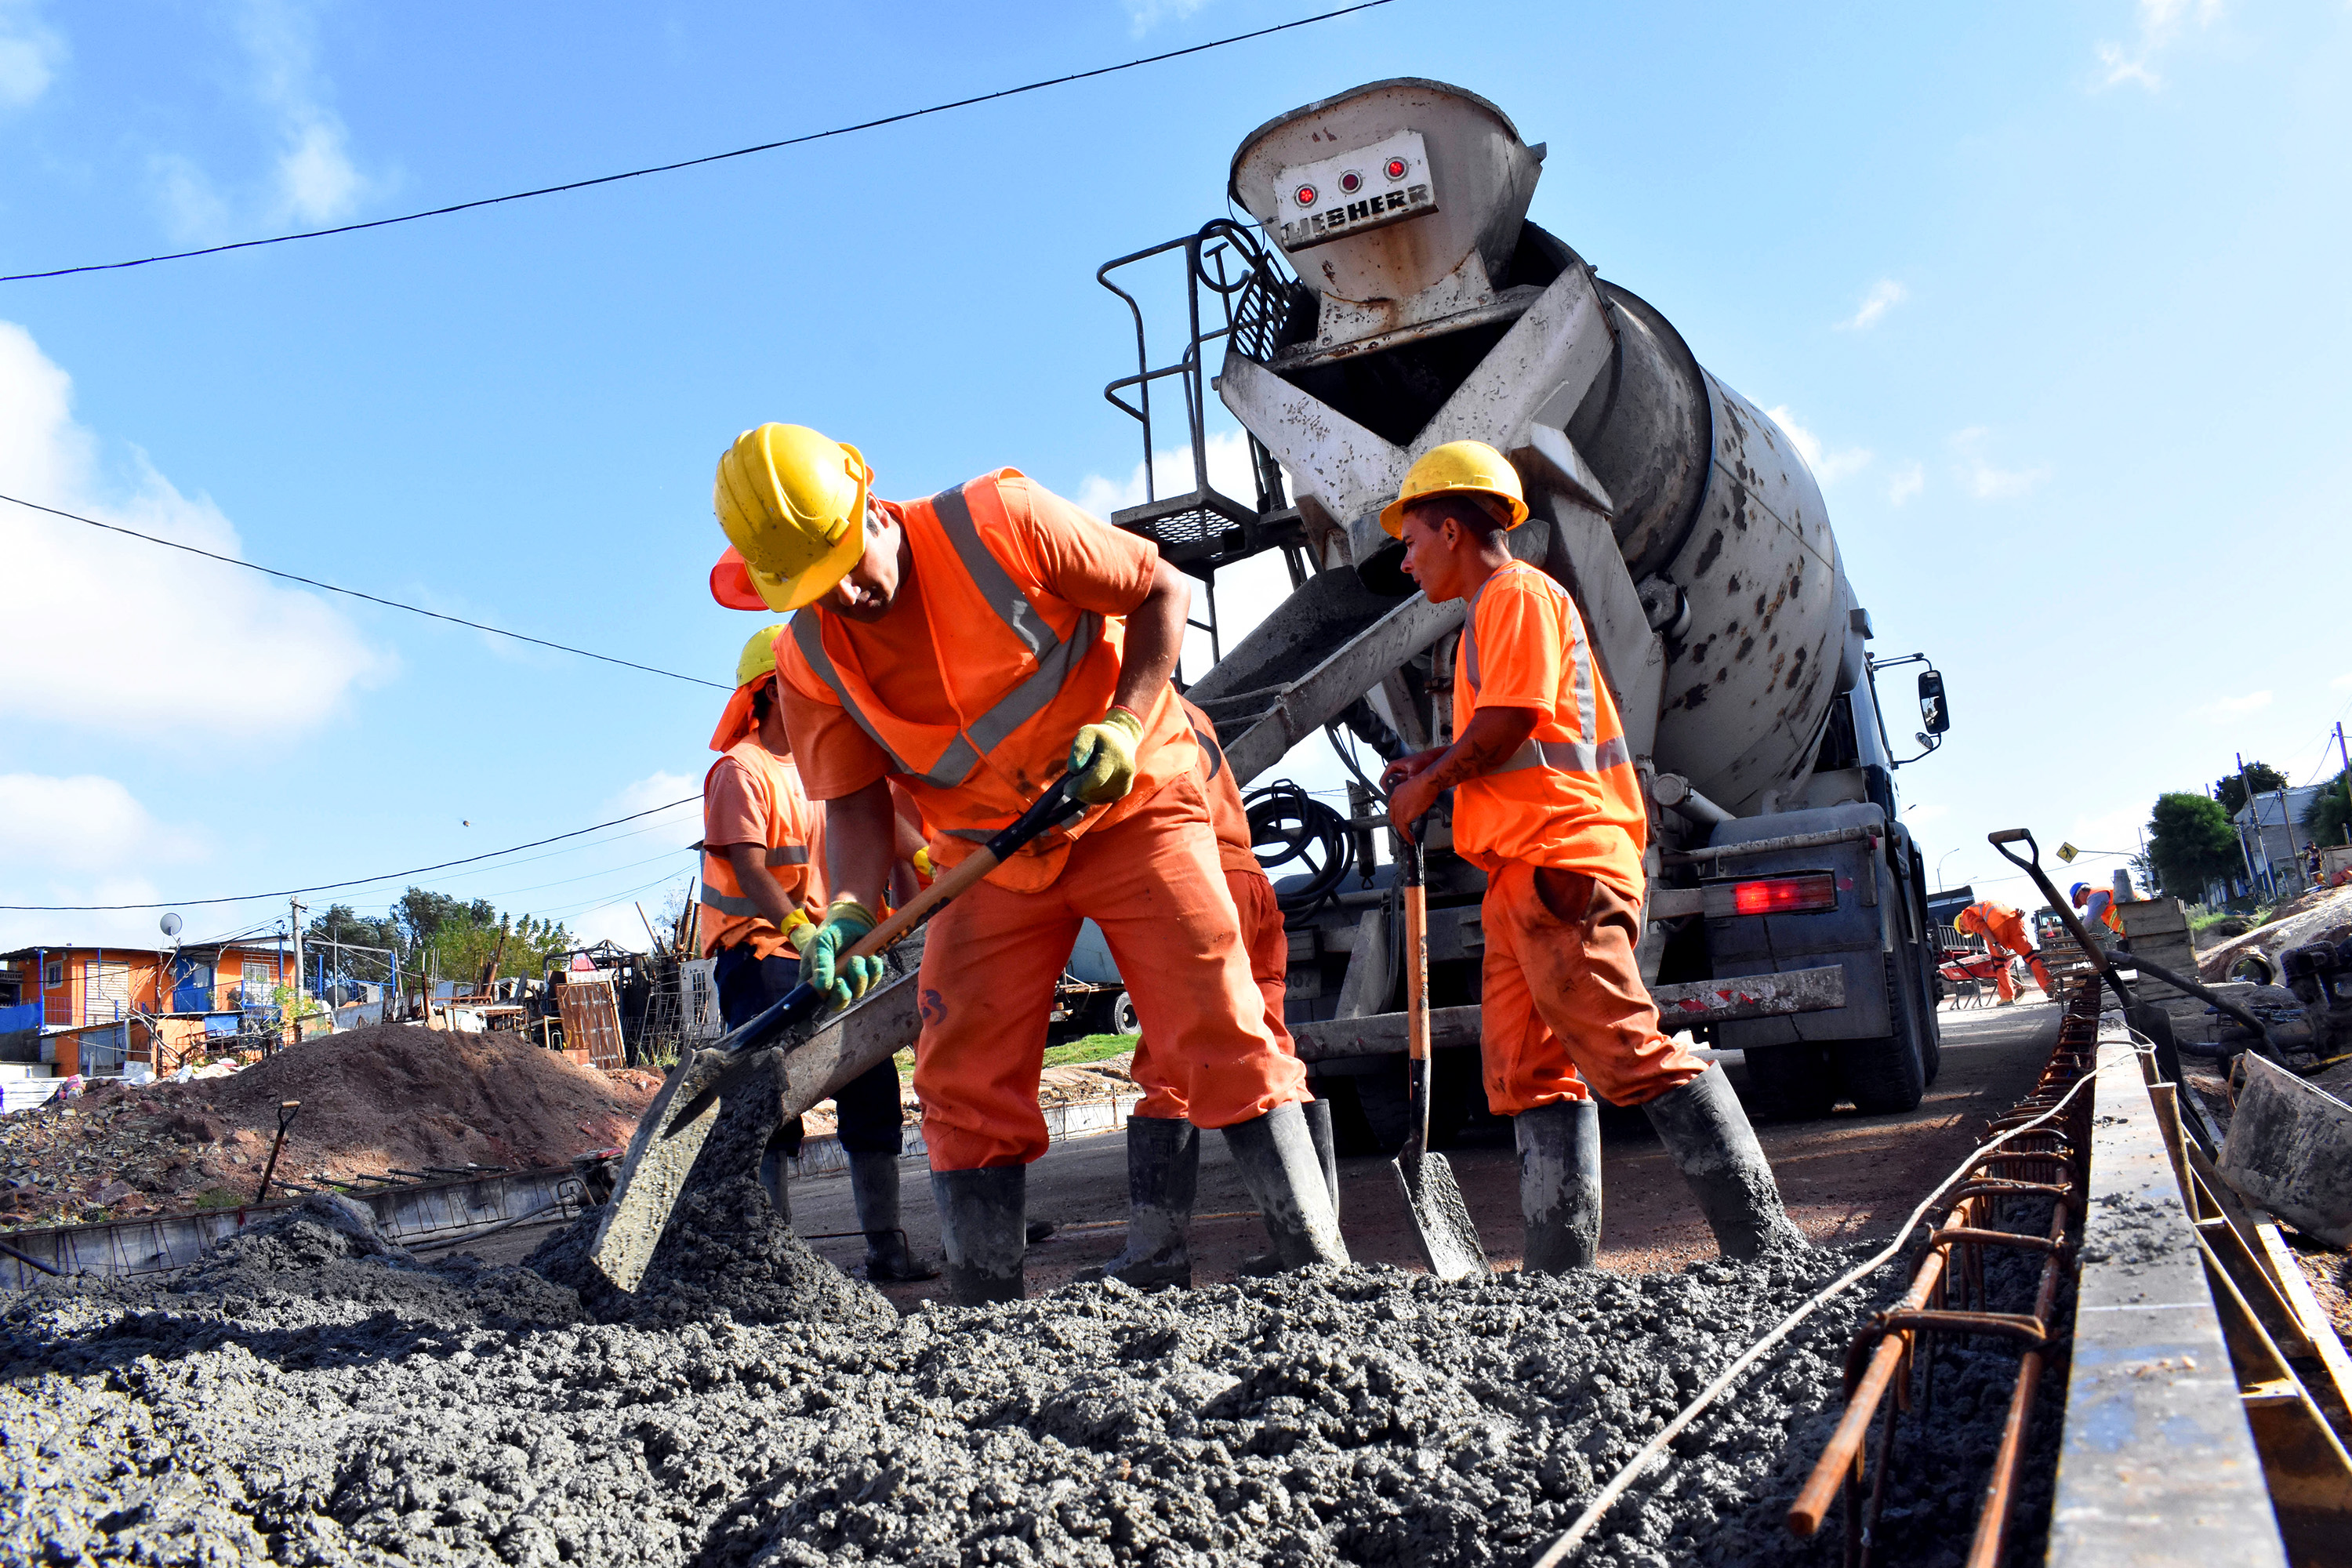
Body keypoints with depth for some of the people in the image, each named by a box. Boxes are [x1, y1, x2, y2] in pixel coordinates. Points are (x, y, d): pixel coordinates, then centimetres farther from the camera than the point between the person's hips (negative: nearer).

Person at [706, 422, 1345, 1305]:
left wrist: (1124, 722, -21)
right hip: (989, 856, 4)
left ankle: (1319, 1267, -3)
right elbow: (856, 801, -5)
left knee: (1220, 1026, -10)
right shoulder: (809, 659, -6)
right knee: (966, 1080, 0)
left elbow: (1161, 592, -10)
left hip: (1129, 806, -3)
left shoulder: (998, 520, -17)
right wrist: (851, 910, -24)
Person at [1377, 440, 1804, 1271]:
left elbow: (1508, 722, -14)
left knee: (1628, 1053, -15)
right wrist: (1432, 762, 19)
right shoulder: (1497, 610, 28)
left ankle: (1763, 1242, -12)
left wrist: (1426, 787, -3)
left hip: (1558, 864, -11)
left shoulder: (1516, 592, -2)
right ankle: (1561, 1275, 6)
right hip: (1522, 875, 11)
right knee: (1530, 1074, 5)